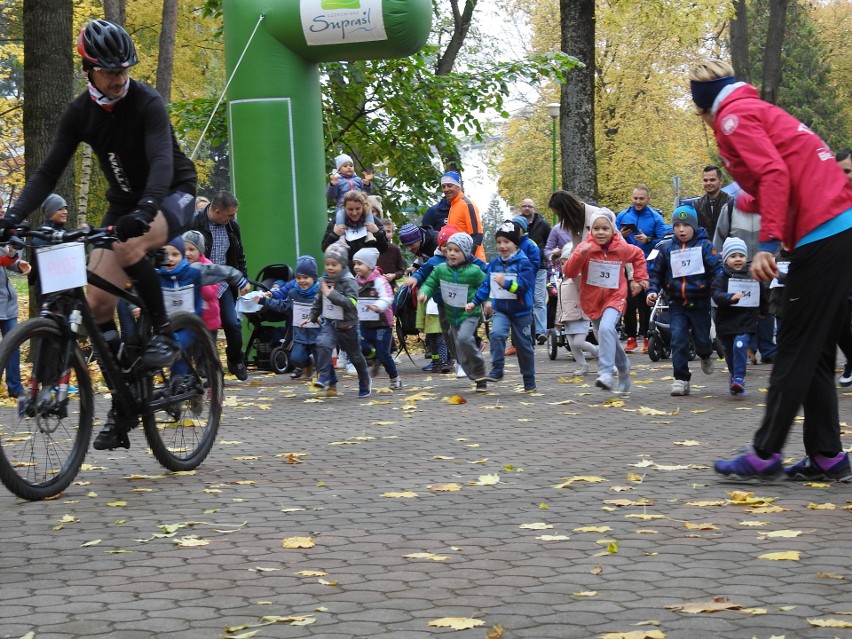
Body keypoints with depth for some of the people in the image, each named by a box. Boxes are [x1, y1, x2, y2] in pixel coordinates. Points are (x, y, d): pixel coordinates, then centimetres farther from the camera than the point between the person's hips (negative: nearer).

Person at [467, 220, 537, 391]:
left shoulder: (523, 263, -12)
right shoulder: (494, 264, 4)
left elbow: (523, 286, -22)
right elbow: (486, 285, 13)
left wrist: (506, 284, -37)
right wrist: (474, 302, 10)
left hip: (520, 310, -3)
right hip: (499, 309, 3)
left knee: (523, 345, 7)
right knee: (496, 334, -25)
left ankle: (529, 380, 20)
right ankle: (497, 369, -18)